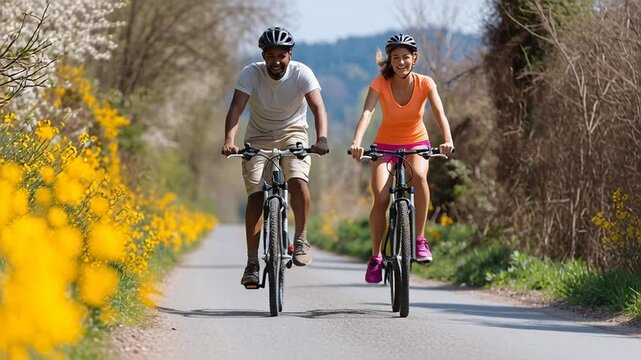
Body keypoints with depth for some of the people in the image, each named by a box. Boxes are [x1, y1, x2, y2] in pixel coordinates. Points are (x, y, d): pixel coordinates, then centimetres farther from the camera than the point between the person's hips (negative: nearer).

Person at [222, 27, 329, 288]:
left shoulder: (301, 73, -18)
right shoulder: (251, 73, -18)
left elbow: (318, 107, -29)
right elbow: (235, 109, -27)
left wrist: (322, 139, -47)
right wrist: (229, 141, -45)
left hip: (293, 133, 0)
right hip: (259, 138, 0)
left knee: (298, 180, -28)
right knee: (256, 195, -14)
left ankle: (301, 238, -7)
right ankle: (252, 263, -9)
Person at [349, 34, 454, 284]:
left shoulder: (425, 84, -16)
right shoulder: (380, 83, -17)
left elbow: (440, 114, -28)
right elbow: (366, 113, -30)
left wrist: (448, 140, -47)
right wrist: (356, 142, -48)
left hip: (416, 142, 0)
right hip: (386, 144, 0)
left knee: (419, 175, -34)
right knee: (380, 198, -18)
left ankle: (420, 239, -22)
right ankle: (375, 257, -1)